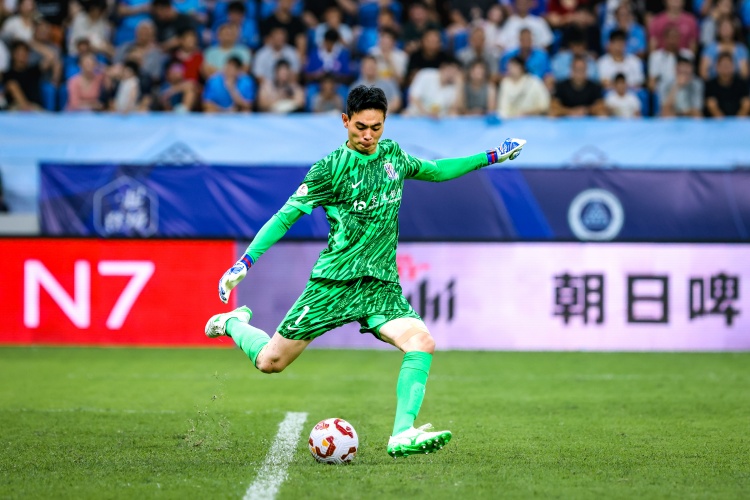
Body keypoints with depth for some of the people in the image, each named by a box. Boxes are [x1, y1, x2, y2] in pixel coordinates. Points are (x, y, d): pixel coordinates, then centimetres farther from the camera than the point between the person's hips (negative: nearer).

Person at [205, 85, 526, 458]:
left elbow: (433, 171, 28)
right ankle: (234, 322, 33)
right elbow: (287, 215, -6)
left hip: (381, 285, 4)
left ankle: (402, 435, -26)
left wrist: (491, 157, 25)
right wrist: (245, 262, -14)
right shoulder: (330, 168, -9)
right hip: (334, 282, -4)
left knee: (421, 342, -24)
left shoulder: (392, 154, 8)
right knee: (270, 362, 0)